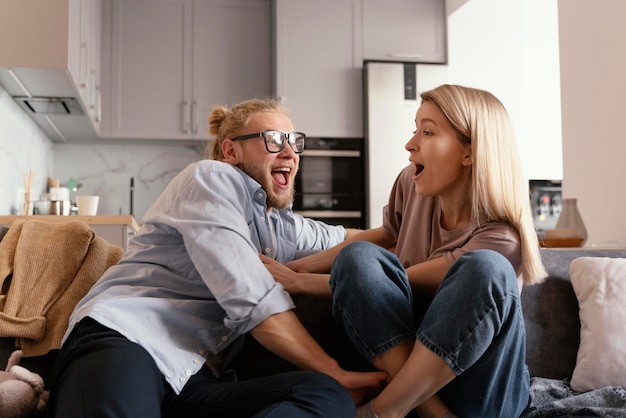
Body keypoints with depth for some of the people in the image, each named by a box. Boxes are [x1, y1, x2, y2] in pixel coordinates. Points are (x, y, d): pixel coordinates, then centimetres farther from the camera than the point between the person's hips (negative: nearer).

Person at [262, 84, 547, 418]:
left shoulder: (501, 240, -21)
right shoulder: (412, 183, -4)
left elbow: (405, 281, -17)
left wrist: (300, 282, -10)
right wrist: (301, 265, 9)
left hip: (479, 391, -4)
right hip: (395, 359, 5)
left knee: (485, 268, -33)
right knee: (358, 255, -21)